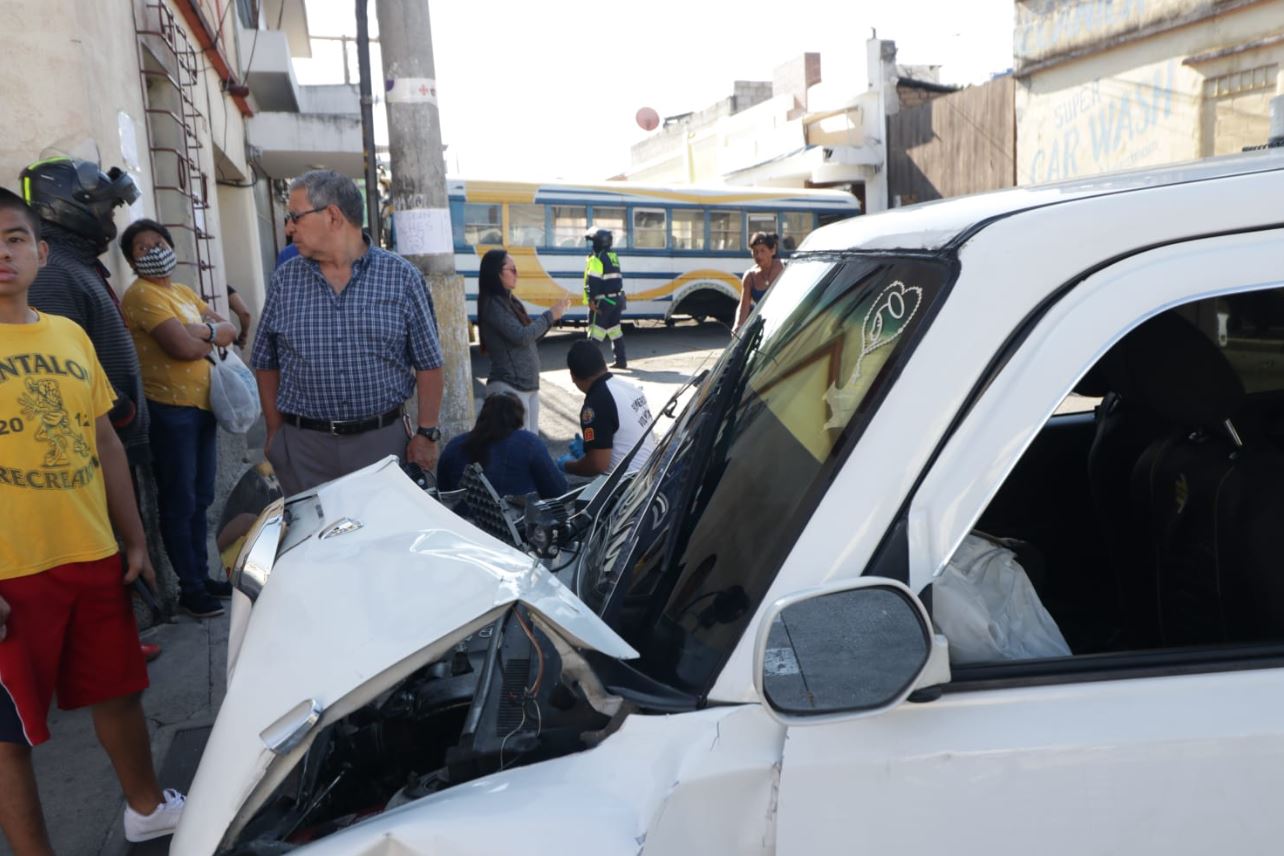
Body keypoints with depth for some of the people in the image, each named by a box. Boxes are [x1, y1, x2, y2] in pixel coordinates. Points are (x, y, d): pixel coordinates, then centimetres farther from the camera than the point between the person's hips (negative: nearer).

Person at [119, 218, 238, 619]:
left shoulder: (183, 291, 16)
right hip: (169, 410, -9)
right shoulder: (141, 294, -12)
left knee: (200, 499, 16)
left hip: (201, 405, 9)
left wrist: (202, 331, -11)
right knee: (179, 503, -1)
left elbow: (229, 330, 10)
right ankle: (190, 588, 9)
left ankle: (202, 575, 28)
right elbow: (184, 348, -22)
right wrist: (211, 337, -2)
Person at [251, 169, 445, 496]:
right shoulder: (285, 280, 4)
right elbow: (267, 364, 11)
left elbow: (428, 364, -1)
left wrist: (427, 434, -3)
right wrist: (275, 434, 6)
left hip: (382, 441, -2)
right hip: (303, 446, 2)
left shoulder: (401, 277, -3)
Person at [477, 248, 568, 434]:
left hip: (529, 384, 9)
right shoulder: (492, 304, -13)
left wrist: (553, 316, 3)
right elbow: (521, 336, -20)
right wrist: (549, 316, -9)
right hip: (509, 387, -9)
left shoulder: (511, 300, 14)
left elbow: (531, 335, 17)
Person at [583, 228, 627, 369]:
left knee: (595, 331, -7)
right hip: (617, 299, 9)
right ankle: (621, 361, 17)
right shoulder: (613, 256, 15)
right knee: (615, 330, 15)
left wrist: (591, 299, -22)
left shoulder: (596, 258, -13)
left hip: (603, 300, -9)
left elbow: (592, 281, -20)